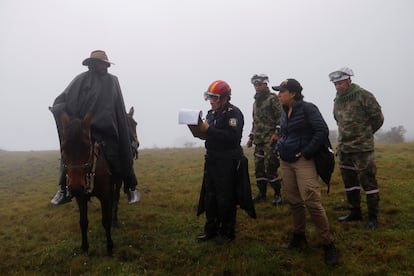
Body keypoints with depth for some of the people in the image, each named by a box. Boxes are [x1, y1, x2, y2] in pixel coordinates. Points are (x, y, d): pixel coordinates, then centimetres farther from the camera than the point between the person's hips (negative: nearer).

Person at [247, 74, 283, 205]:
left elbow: (280, 117, -10)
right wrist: (251, 137, 21)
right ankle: (262, 193, 18)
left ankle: (277, 194, 4)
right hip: (259, 139, 7)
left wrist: (276, 133, -19)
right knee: (259, 167, 7)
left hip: (270, 138, -7)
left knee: (270, 167, -9)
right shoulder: (256, 102, 20)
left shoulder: (272, 98, -3)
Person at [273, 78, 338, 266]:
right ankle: (299, 236, 27)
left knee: (311, 201, -11)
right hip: (286, 161, 7)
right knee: (294, 201, 12)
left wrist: (306, 152, -17)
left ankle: (328, 244, 2)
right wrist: (281, 148, 11)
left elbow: (322, 131, -16)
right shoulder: (285, 112, 12)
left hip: (303, 161, -7)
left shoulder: (307, 108, -9)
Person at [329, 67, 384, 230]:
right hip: (343, 148, 7)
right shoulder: (337, 100, 10)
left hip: (362, 148, -7)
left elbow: (378, 118, -5)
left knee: (368, 181, -1)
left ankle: (373, 217, 12)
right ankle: (355, 212, 28)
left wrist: (365, 134, 6)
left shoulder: (363, 96, -10)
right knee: (349, 182, 14)